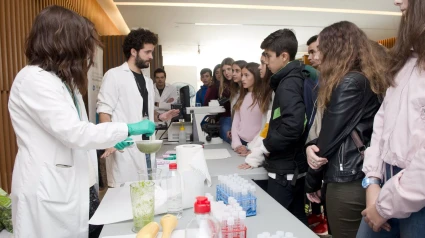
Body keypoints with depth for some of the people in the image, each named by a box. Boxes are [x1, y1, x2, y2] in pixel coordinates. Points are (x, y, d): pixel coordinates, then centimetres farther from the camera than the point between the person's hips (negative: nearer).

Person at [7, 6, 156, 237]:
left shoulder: (61, 80, 15)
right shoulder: (33, 79, -16)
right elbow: (73, 133, -24)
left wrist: (110, 140, 8)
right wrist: (128, 129, -17)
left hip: (73, 185, 9)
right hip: (47, 191, -9)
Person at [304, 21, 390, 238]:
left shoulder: (350, 83, -17)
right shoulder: (366, 79, 15)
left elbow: (332, 134, -16)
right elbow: (328, 130, 11)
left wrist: (312, 181, -3)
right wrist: (311, 146, -9)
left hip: (348, 181, -9)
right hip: (358, 176, 9)